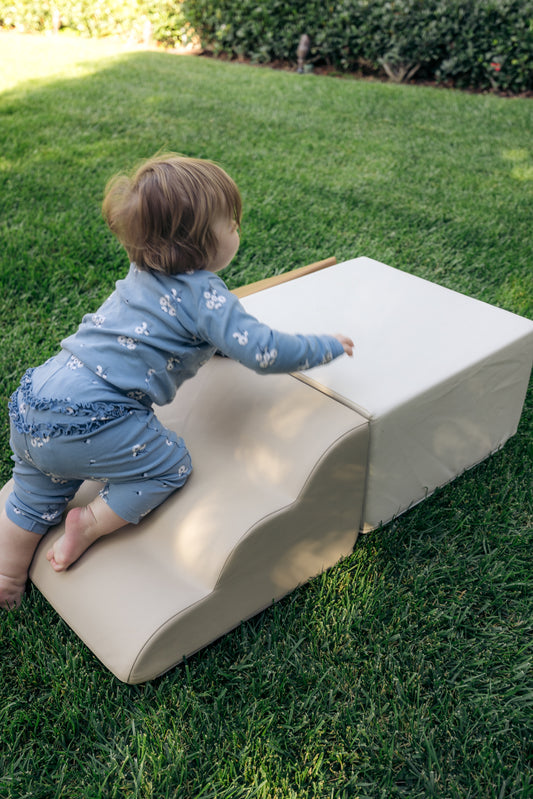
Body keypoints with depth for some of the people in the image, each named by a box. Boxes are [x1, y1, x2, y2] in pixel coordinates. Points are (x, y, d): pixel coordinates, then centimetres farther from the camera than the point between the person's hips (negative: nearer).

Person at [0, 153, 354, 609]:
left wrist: (222, 339, 33)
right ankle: (90, 524, 11)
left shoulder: (143, 273, 15)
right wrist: (328, 347, -3)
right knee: (171, 465, 8)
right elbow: (264, 352, -17)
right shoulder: (205, 296, -13)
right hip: (89, 420, -9)